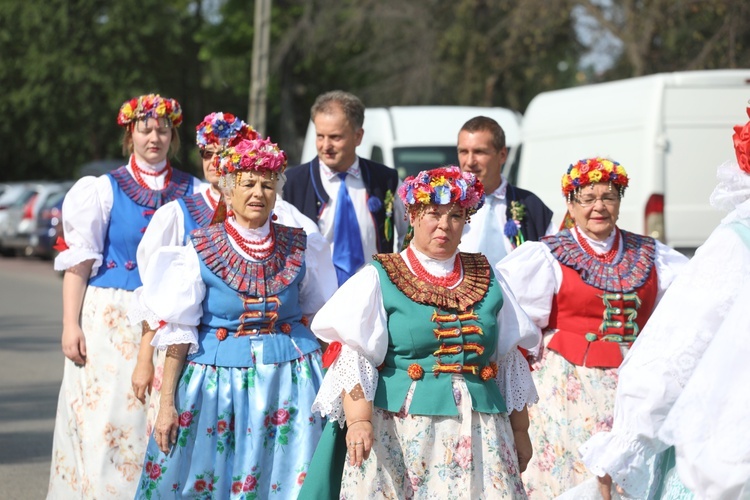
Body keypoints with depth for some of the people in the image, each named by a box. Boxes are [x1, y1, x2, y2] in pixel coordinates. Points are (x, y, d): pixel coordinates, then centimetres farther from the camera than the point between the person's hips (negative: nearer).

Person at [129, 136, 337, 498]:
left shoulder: (297, 248, 4)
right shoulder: (200, 251, -4)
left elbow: (318, 315, 16)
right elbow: (177, 332, -5)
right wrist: (167, 404, -8)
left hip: (289, 379, 2)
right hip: (219, 376, -2)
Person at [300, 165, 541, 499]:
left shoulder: (487, 279, 13)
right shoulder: (380, 278, 2)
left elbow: (510, 361, 18)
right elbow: (352, 358, -8)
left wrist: (520, 431, 16)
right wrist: (359, 420, -21)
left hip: (480, 431, 3)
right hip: (399, 430, -3)